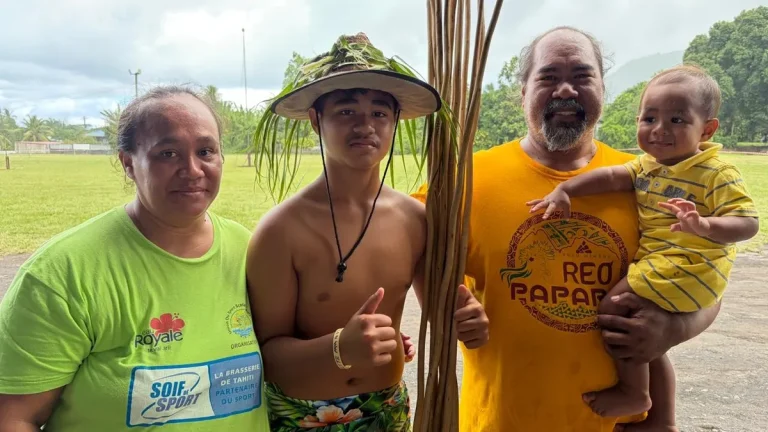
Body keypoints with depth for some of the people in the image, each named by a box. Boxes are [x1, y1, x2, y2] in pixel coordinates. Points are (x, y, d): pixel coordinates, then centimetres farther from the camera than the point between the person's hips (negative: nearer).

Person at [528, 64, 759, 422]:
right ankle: (662, 420, 37)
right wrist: (564, 190, -17)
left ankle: (634, 393, 0)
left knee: (613, 308, -19)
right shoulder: (647, 166, 9)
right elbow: (611, 177, -3)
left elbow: (747, 223, -18)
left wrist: (703, 226, -38)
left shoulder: (717, 174, -12)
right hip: (655, 265, 9)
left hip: (687, 268, -9)